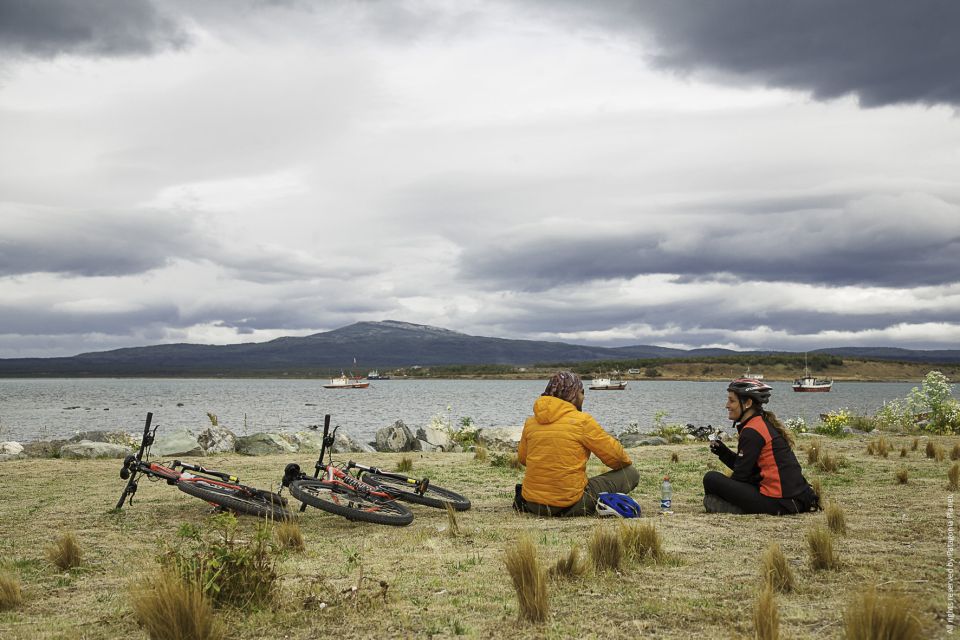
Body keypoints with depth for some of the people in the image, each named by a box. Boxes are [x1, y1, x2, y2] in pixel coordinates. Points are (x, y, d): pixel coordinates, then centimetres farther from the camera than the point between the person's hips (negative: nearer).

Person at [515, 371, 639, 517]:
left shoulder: (530, 422, 4)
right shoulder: (582, 421, -11)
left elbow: (522, 458, 15)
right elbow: (613, 453, -4)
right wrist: (627, 462, 18)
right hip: (570, 506, -7)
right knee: (631, 474, 1)